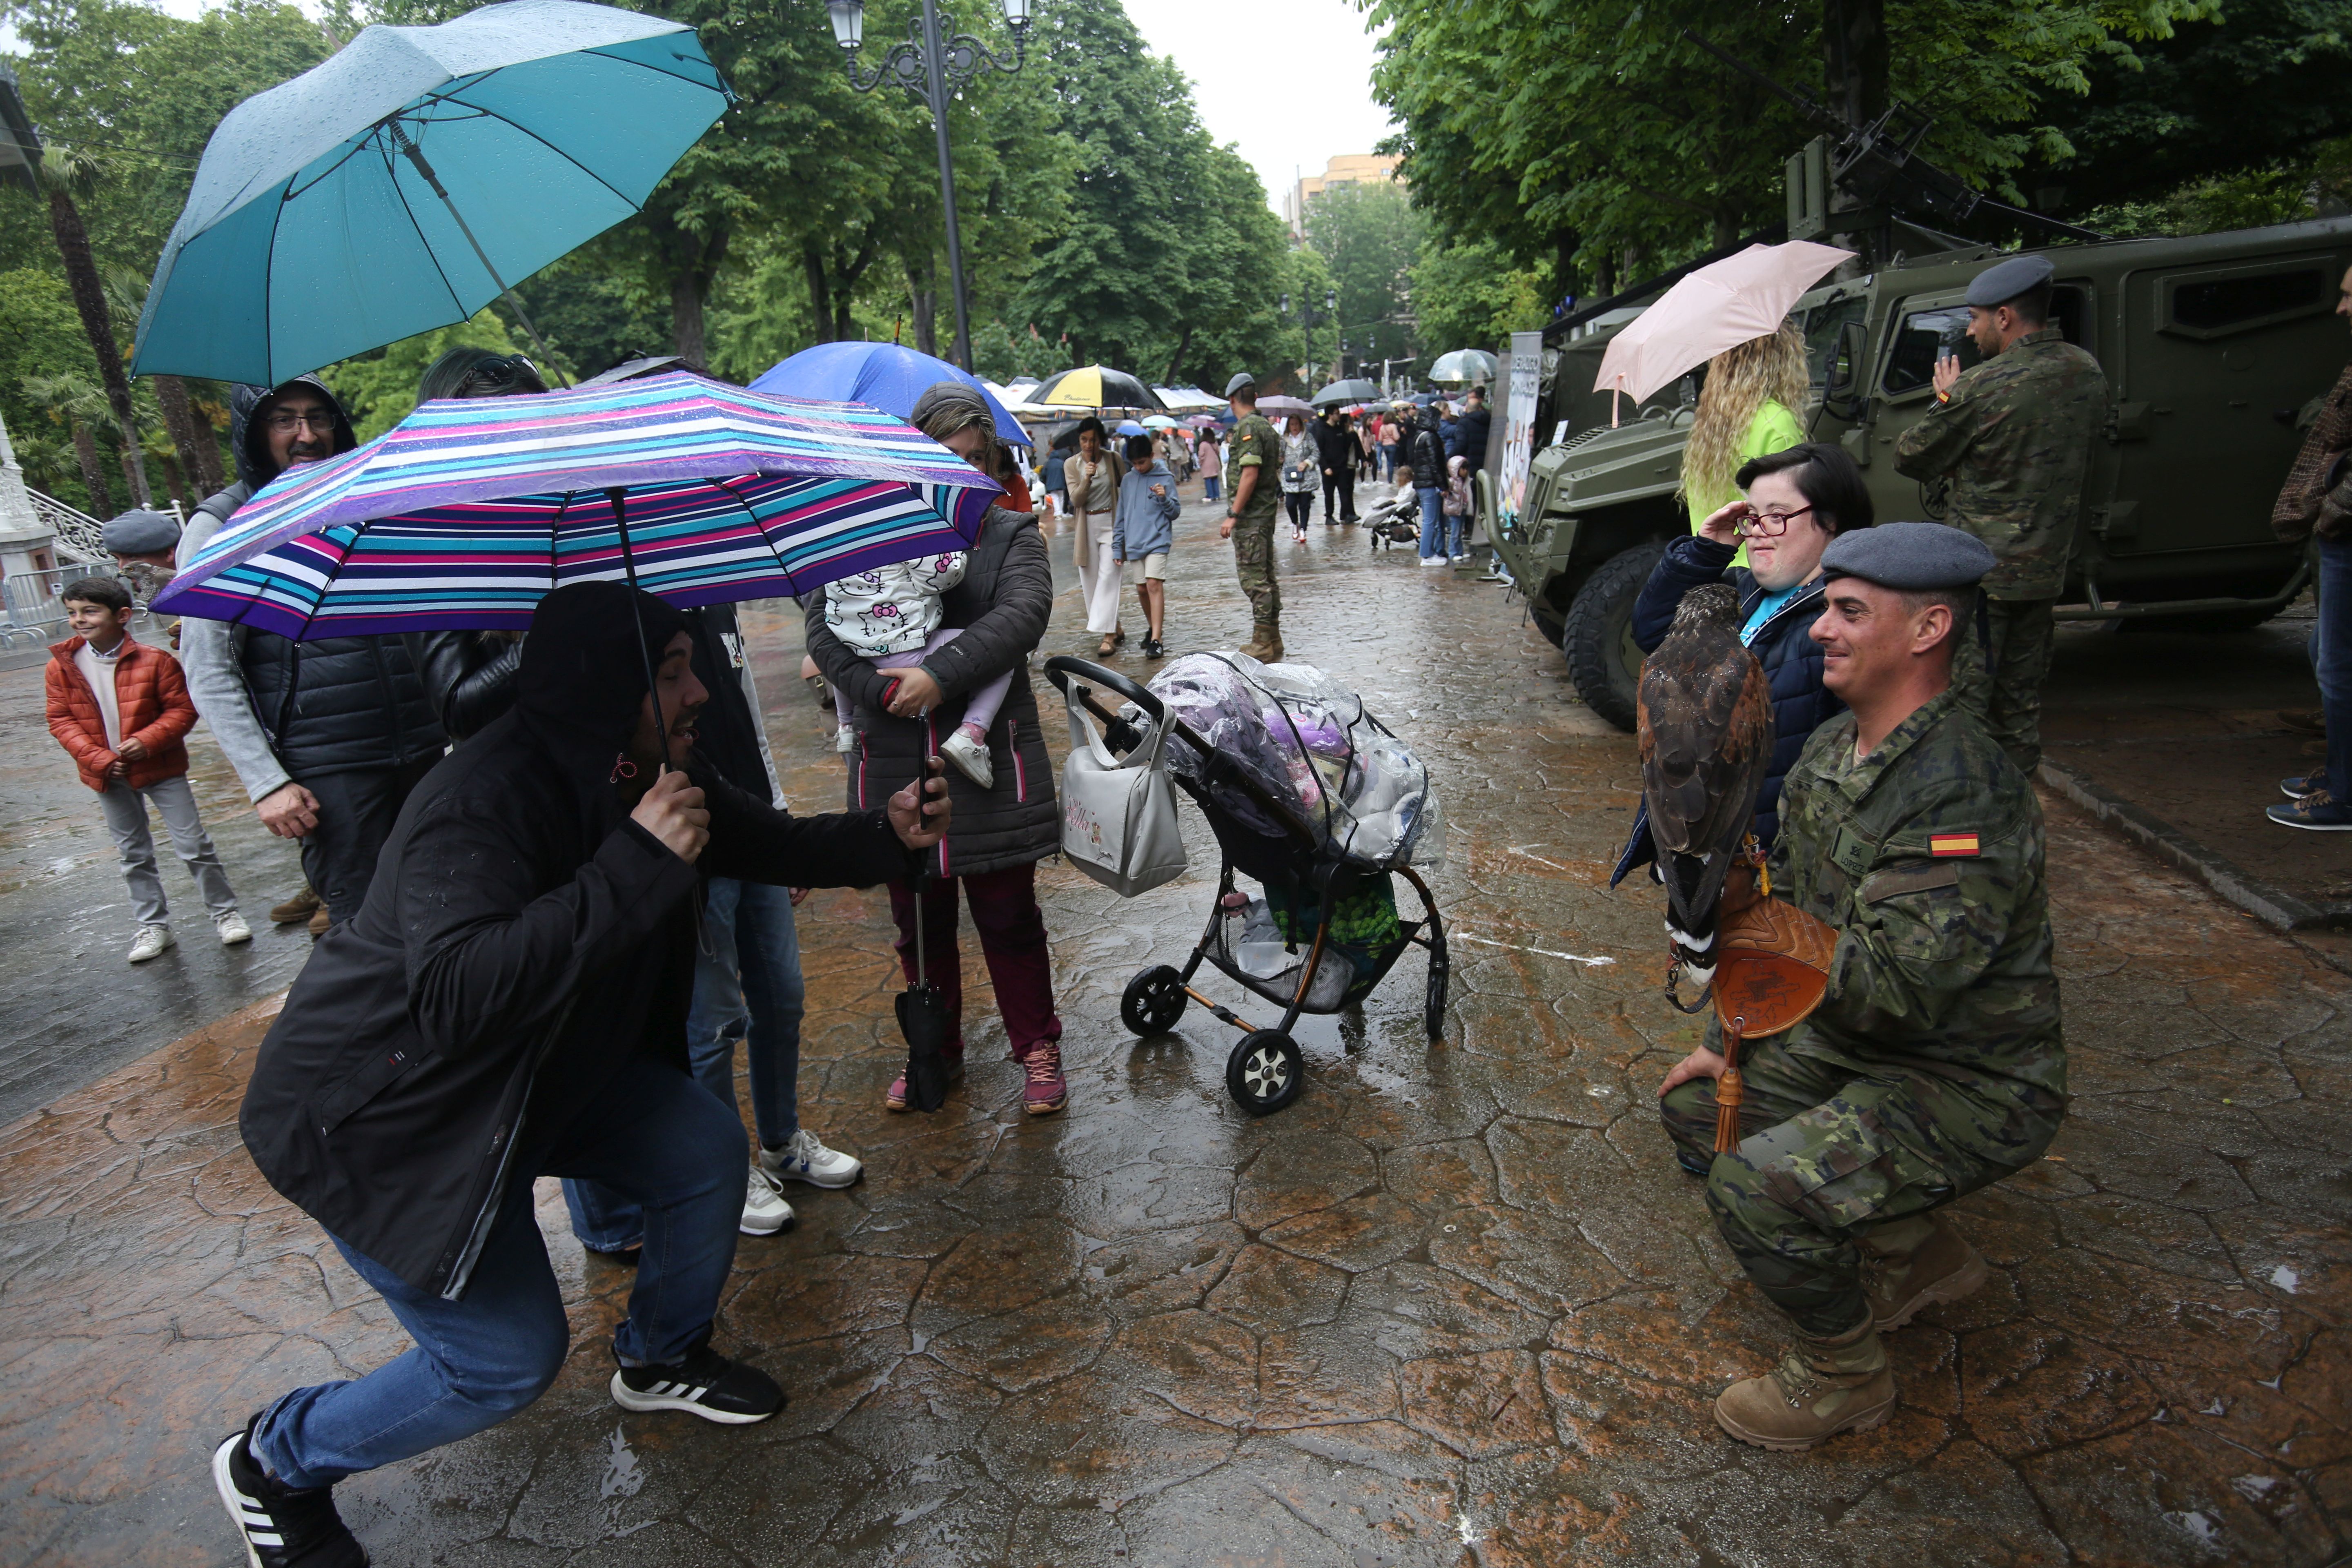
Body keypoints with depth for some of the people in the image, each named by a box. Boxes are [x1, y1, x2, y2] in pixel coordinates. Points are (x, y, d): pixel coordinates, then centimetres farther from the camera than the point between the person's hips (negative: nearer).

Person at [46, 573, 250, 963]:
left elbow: (183, 709, -10)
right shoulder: (61, 668, -3)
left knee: (194, 846, 1)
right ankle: (153, 926, 23)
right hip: (109, 777, 3)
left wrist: (148, 740, -22)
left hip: (161, 770, -3)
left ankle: (225, 912, 15)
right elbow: (61, 721, 0)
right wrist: (97, 758, -13)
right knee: (134, 856, 13)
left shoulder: (154, 661, -13)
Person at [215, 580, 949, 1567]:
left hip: (542, 1067, 8)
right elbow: (457, 996, -45)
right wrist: (635, 866, -45)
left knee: (706, 1151, 1)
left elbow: (772, 846, 6)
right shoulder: (482, 802, -33)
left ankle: (662, 1356, 29)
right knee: (510, 1360, -4)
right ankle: (273, 1462, 25)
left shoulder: (647, 779, -6)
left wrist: (885, 835, -10)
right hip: (377, 1116, -8)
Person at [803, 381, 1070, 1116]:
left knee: (1008, 918, 6)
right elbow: (822, 625, -2)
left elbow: (1022, 616, -13)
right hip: (894, 764, 2)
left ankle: (1037, 1049, 25)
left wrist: (940, 676, -24)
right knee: (919, 923, 14)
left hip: (991, 760, -2)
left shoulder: (1011, 535, 5)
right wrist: (880, 690, -19)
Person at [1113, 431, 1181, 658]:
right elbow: (1121, 516, 15)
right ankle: (1152, 629, 29)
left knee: (1154, 584, -16)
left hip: (1158, 541, -5)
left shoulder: (1165, 479, 0)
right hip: (1134, 544, 5)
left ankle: (1156, 640, -20)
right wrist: (1117, 547, 12)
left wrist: (1164, 498, -19)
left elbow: (1175, 512, 0)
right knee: (1142, 589, 8)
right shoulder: (1127, 481, 11)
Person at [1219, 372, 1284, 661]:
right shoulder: (1266, 426, 15)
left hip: (1250, 517, -10)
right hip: (1266, 512, 10)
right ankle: (1274, 642, 20)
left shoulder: (1247, 427, -14)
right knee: (1266, 578, 14)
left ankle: (1262, 645, -5)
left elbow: (1250, 474, -22)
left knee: (1254, 579, -7)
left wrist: (1233, 515, -21)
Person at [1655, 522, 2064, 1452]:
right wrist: (1742, 1046, 8)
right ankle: (1917, 1256, 24)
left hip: (1971, 1086, -9)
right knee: (1696, 1107, 10)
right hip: (1855, 1043, 10)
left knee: (1755, 1185, -26)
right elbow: (1792, 913, 10)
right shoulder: (1833, 750, 1)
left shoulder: (1965, 795, -29)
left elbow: (1893, 988, -33)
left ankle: (1844, 1376, 6)